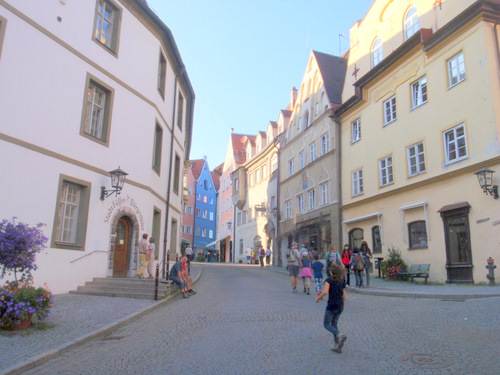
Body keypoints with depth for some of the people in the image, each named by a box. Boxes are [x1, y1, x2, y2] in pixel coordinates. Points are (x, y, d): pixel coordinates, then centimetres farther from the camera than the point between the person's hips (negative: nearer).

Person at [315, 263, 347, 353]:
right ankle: (337, 346, 14)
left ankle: (340, 335, -14)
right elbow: (344, 297, 9)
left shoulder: (329, 280, -10)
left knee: (326, 324, 9)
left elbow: (325, 292, -24)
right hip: (340, 306, 6)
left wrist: (318, 298, -9)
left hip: (331, 306, -6)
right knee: (334, 324, 18)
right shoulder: (342, 281, 7)